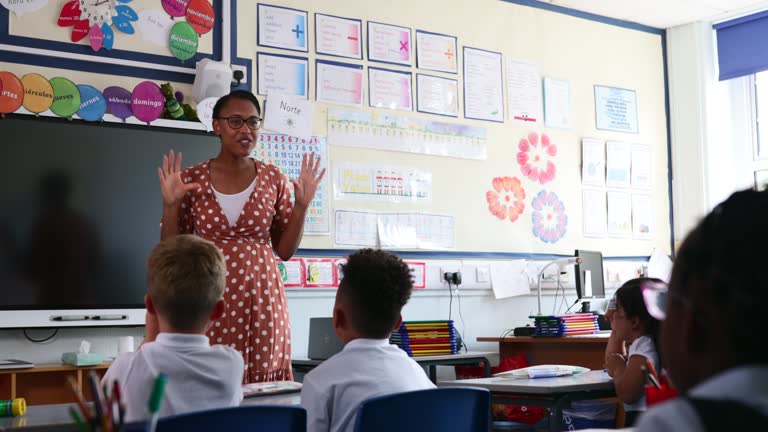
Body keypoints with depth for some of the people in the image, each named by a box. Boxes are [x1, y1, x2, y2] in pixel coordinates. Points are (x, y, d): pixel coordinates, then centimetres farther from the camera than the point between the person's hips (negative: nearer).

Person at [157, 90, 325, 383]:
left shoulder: (273, 179, 3)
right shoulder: (192, 179, 0)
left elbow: (285, 250, 6)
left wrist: (302, 205, -6)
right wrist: (170, 204, -10)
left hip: (261, 298, 1)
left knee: (264, 386, 2)